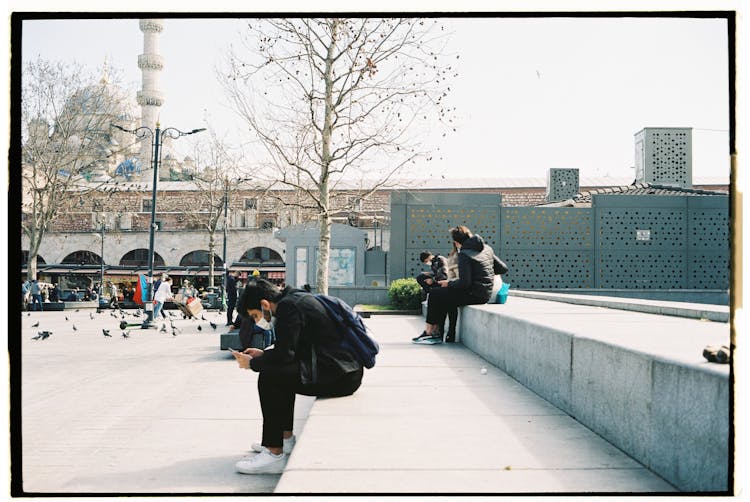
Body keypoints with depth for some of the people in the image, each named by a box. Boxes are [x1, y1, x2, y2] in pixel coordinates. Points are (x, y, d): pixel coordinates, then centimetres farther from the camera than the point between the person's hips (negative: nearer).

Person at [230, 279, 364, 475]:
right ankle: (286, 438, 30)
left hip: (341, 376, -11)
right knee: (281, 372, 23)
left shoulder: (288, 306, -14)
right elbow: (292, 349, 25)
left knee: (269, 376, -14)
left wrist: (252, 363, -2)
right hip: (345, 370, 11)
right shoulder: (296, 298, 16)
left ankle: (274, 454, -9)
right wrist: (262, 354, 20)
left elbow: (284, 356, -18)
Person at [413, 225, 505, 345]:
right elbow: (501, 268, 12)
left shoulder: (464, 254, -15)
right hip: (485, 293, 9)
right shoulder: (487, 248, 9)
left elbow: (464, 282, -20)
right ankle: (437, 333, 15)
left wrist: (449, 283, -3)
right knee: (443, 296, 20)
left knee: (434, 295, 5)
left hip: (474, 294, -9)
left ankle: (429, 332, 13)